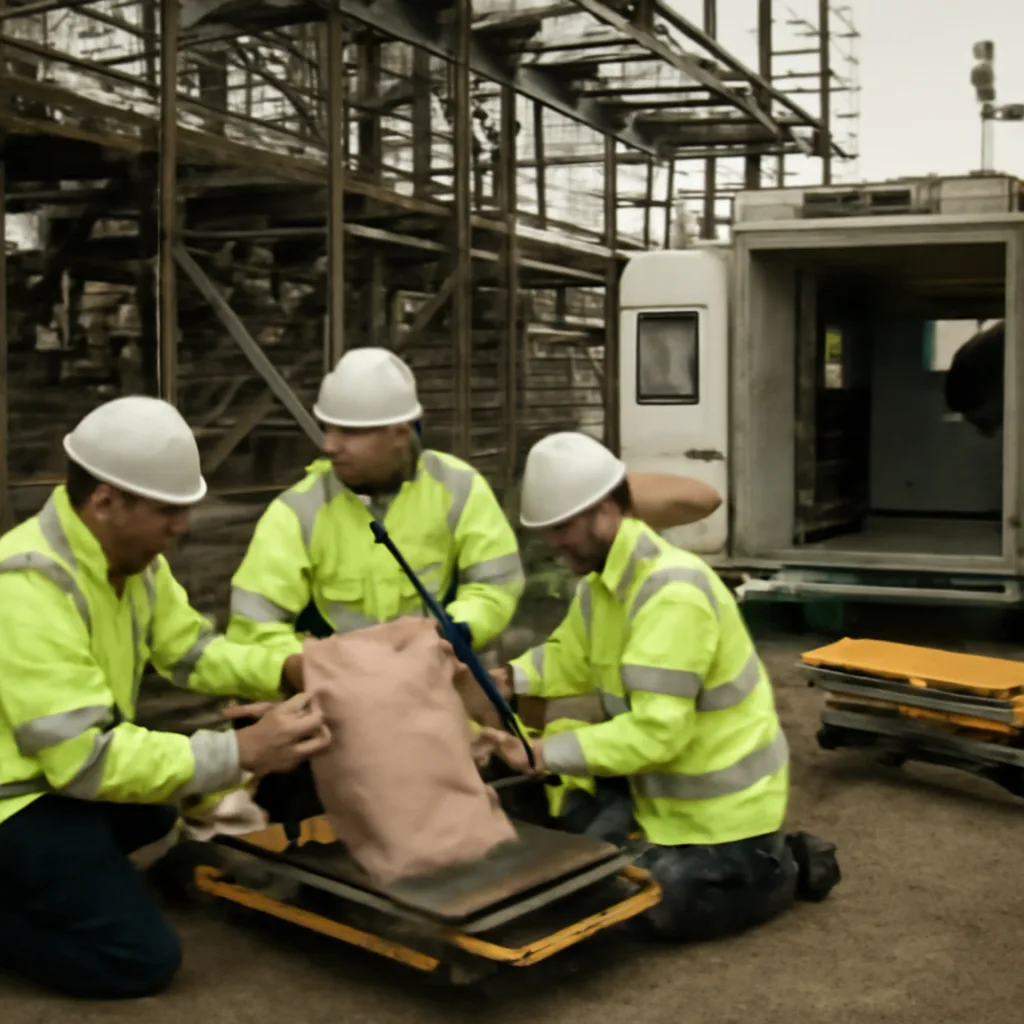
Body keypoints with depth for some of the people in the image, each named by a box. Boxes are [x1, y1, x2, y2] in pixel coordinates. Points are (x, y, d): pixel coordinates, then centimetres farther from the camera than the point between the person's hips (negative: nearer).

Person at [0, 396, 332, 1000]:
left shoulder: (130, 552, -2)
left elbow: (191, 650, 6)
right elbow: (87, 758, -31)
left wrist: (286, 671, -11)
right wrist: (242, 752, -32)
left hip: (61, 771, 9)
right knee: (143, 959, -10)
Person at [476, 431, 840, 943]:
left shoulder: (672, 594, -31)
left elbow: (656, 732, -34)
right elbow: (570, 658, 8)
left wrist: (541, 755, -33)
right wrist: (506, 678, -12)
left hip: (724, 797, -9)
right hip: (666, 781, 9)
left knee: (663, 908, -6)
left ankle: (784, 865, 14)